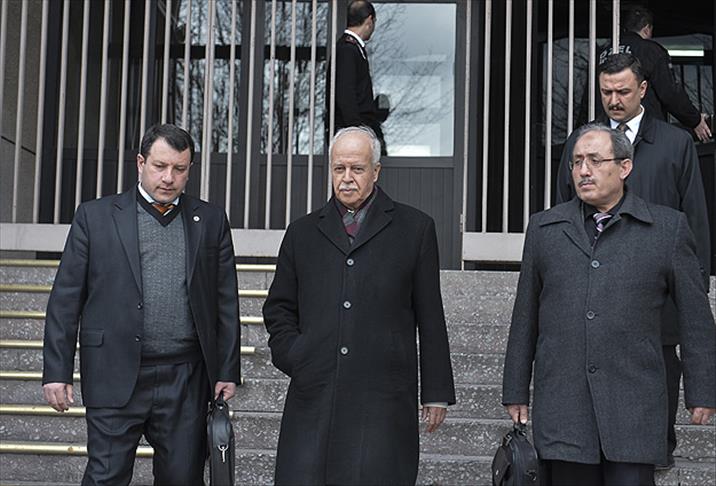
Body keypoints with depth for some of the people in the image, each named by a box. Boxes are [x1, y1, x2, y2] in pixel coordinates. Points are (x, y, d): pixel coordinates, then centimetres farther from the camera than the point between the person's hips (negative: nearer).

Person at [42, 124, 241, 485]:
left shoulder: (211, 221, 9)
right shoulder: (95, 216, 4)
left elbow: (226, 303, 9)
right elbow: (65, 299, 2)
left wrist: (228, 372, 5)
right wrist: (56, 371, -3)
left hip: (186, 384, 2)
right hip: (116, 378, -2)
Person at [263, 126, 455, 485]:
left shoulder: (414, 228, 8)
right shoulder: (303, 233, 15)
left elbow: (430, 318, 7)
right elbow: (278, 309, 21)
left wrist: (436, 393, 5)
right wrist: (293, 357, 3)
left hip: (383, 403, -2)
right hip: (313, 400, 2)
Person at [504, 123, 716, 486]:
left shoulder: (668, 228, 4)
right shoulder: (544, 228, 10)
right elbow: (525, 317, 12)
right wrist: (516, 392, 12)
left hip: (634, 406, -2)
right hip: (561, 406, 2)